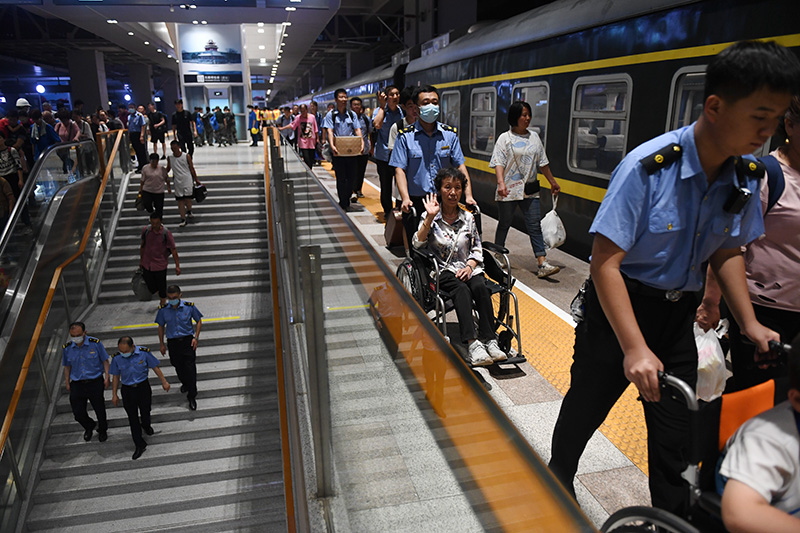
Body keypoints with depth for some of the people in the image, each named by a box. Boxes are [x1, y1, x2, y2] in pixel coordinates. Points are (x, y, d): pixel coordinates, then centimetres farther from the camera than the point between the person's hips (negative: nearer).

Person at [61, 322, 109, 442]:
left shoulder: (95, 343, -11)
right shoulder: (66, 348, -4)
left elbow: (105, 360, -1)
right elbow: (67, 366, 11)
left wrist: (106, 377, -6)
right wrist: (67, 383, 10)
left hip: (95, 382, -2)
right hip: (77, 384, 2)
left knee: (99, 409, 10)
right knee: (78, 412, 5)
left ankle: (102, 430, 37)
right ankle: (89, 426, 37)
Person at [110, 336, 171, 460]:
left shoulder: (144, 352, -15)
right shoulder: (117, 358, -11)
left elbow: (155, 367, -3)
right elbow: (116, 377, 2)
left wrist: (164, 382, 2)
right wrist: (114, 395, 6)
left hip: (143, 387, -1)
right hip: (127, 390, 1)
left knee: (145, 411, 14)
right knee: (132, 417, 5)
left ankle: (146, 425, 51)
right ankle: (140, 445, 16)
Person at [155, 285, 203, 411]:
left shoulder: (189, 307, -10)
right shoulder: (163, 310, -6)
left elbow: (199, 321, 2)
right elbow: (161, 327, 7)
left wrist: (196, 337, -7)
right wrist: (161, 344, 7)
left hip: (187, 340, -2)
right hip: (172, 342, 2)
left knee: (190, 368, -5)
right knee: (178, 367, 18)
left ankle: (192, 397, 4)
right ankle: (185, 384, 48)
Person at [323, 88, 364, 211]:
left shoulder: (352, 114, 11)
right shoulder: (331, 115, 2)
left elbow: (357, 129, 4)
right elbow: (330, 131, -9)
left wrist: (362, 143, -14)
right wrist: (332, 145, -25)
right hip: (338, 152, -3)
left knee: (351, 177, 6)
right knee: (341, 178, 1)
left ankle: (346, 200, 21)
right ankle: (344, 203, 9)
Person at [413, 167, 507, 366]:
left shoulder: (468, 217, 11)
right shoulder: (430, 217, 4)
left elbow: (477, 249, 12)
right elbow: (417, 244, -10)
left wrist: (469, 267, -7)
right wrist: (430, 217, -16)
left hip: (468, 268, 3)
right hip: (443, 270, -3)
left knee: (480, 287, -31)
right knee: (462, 289, -34)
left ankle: (489, 340, -31)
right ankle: (472, 344, -45)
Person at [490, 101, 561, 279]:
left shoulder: (534, 137, 13)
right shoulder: (505, 138, -2)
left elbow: (543, 162, 19)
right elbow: (498, 163, -12)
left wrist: (553, 182, 21)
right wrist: (501, 182, -27)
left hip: (530, 190, 4)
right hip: (509, 191, -4)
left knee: (535, 225, -3)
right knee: (504, 224, 9)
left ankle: (543, 265, -7)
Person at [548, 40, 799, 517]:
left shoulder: (746, 176, -4)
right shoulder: (648, 168, -24)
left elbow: (727, 251, 11)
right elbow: (605, 263, -26)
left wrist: (749, 322, 0)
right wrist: (635, 348, -32)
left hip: (678, 313, 5)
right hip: (620, 305, -4)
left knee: (675, 434, 11)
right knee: (585, 406, 13)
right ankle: (557, 487, 42)